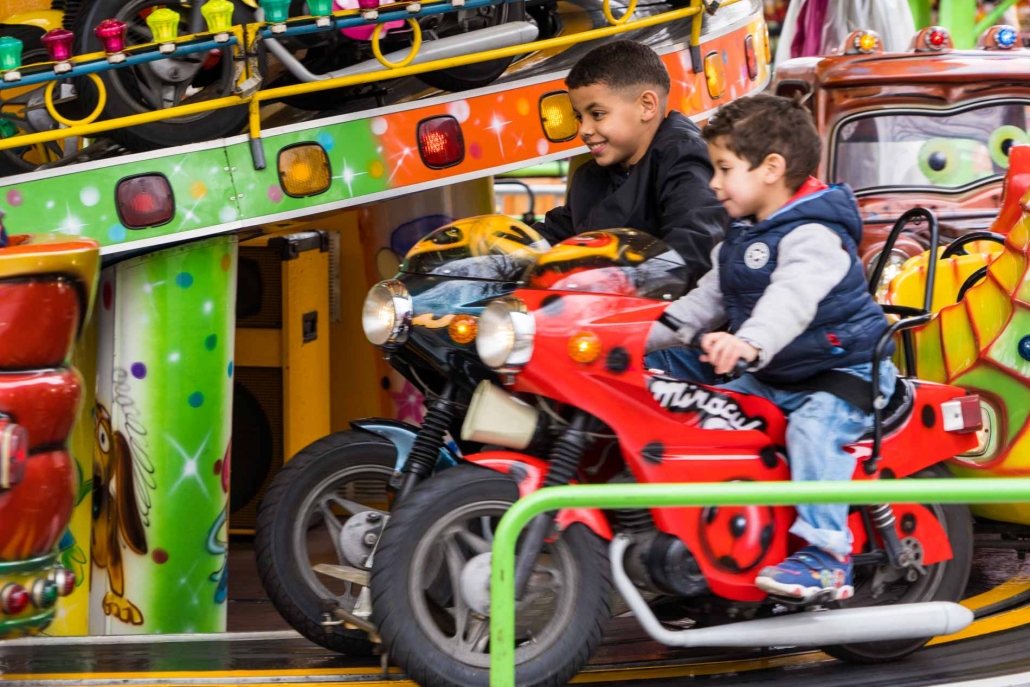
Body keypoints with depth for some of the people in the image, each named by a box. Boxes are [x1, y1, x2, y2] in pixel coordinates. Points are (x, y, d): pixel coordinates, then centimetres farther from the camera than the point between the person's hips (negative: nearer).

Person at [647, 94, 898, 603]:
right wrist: (646, 336, 10)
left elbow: (793, 298, -41)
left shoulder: (812, 236, -22)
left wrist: (750, 342, -59)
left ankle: (826, 558, -37)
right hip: (774, 378, 10)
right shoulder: (742, 238, 11)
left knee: (814, 427, -33)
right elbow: (707, 300, 20)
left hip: (846, 369, -10)